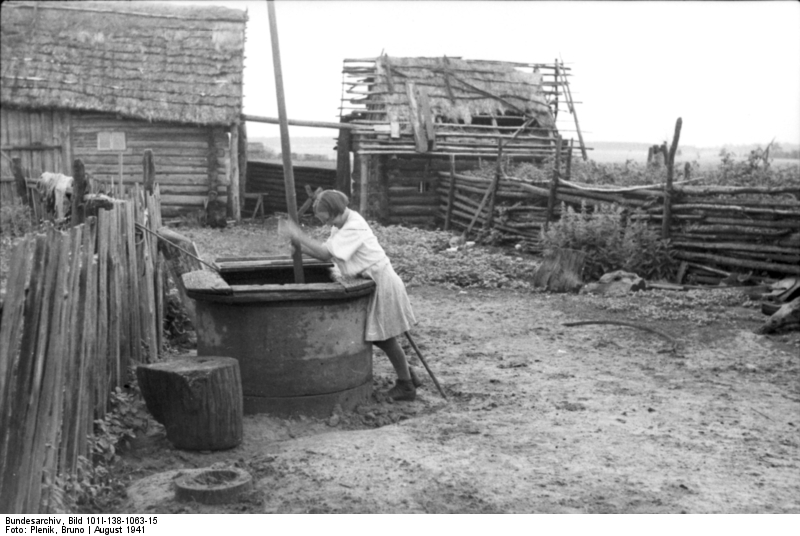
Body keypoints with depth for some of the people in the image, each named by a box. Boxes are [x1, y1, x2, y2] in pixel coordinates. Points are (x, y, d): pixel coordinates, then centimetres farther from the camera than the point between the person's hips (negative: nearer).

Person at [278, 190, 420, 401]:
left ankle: (406, 385, 16)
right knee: (378, 335, 14)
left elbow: (325, 252, -28)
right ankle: (407, 376, 28)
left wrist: (298, 235, -25)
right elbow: (325, 254, 2)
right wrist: (300, 247, -11)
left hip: (381, 282, -9)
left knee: (385, 337, 1)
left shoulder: (354, 228, -23)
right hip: (371, 283, 9)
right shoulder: (340, 225, 7)